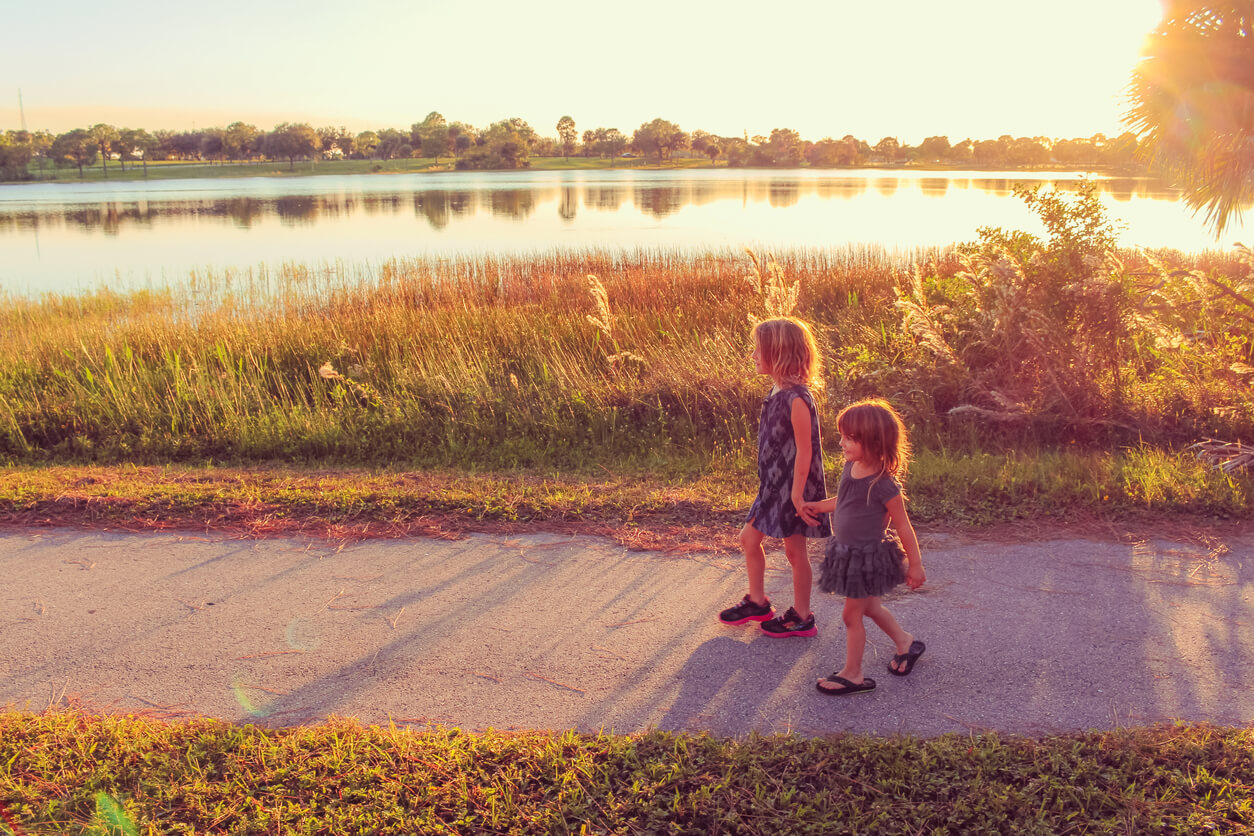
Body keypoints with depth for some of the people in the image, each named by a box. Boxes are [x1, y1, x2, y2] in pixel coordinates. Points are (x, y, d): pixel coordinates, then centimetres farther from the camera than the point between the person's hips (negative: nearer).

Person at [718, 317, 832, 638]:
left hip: (793, 488, -9)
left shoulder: (796, 399, -23)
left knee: (794, 551, 5)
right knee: (749, 538, 15)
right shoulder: (777, 393, 5)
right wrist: (770, 486, 17)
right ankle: (757, 602, 32)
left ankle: (801, 617, 21)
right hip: (773, 485, 9)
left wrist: (797, 494, -21)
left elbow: (804, 450, -22)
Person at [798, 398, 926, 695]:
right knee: (869, 607, 25)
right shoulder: (850, 467, -4)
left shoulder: (883, 484, -26)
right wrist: (818, 507, 10)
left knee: (852, 615, 5)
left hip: (867, 554, -8)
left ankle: (852, 674, 21)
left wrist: (915, 566, -10)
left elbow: (903, 526, -17)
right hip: (846, 550, 8)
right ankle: (906, 643, 46)